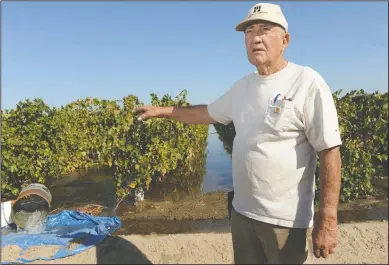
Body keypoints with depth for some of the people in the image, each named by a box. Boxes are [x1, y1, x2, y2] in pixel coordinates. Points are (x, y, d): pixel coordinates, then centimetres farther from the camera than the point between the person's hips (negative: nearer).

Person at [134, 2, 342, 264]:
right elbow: (208, 113, 19)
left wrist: (327, 219, -19)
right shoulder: (242, 86, 6)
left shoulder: (308, 83, -14)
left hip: (287, 220, -6)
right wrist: (162, 110, 18)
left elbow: (330, 151, -16)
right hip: (242, 212, 6)